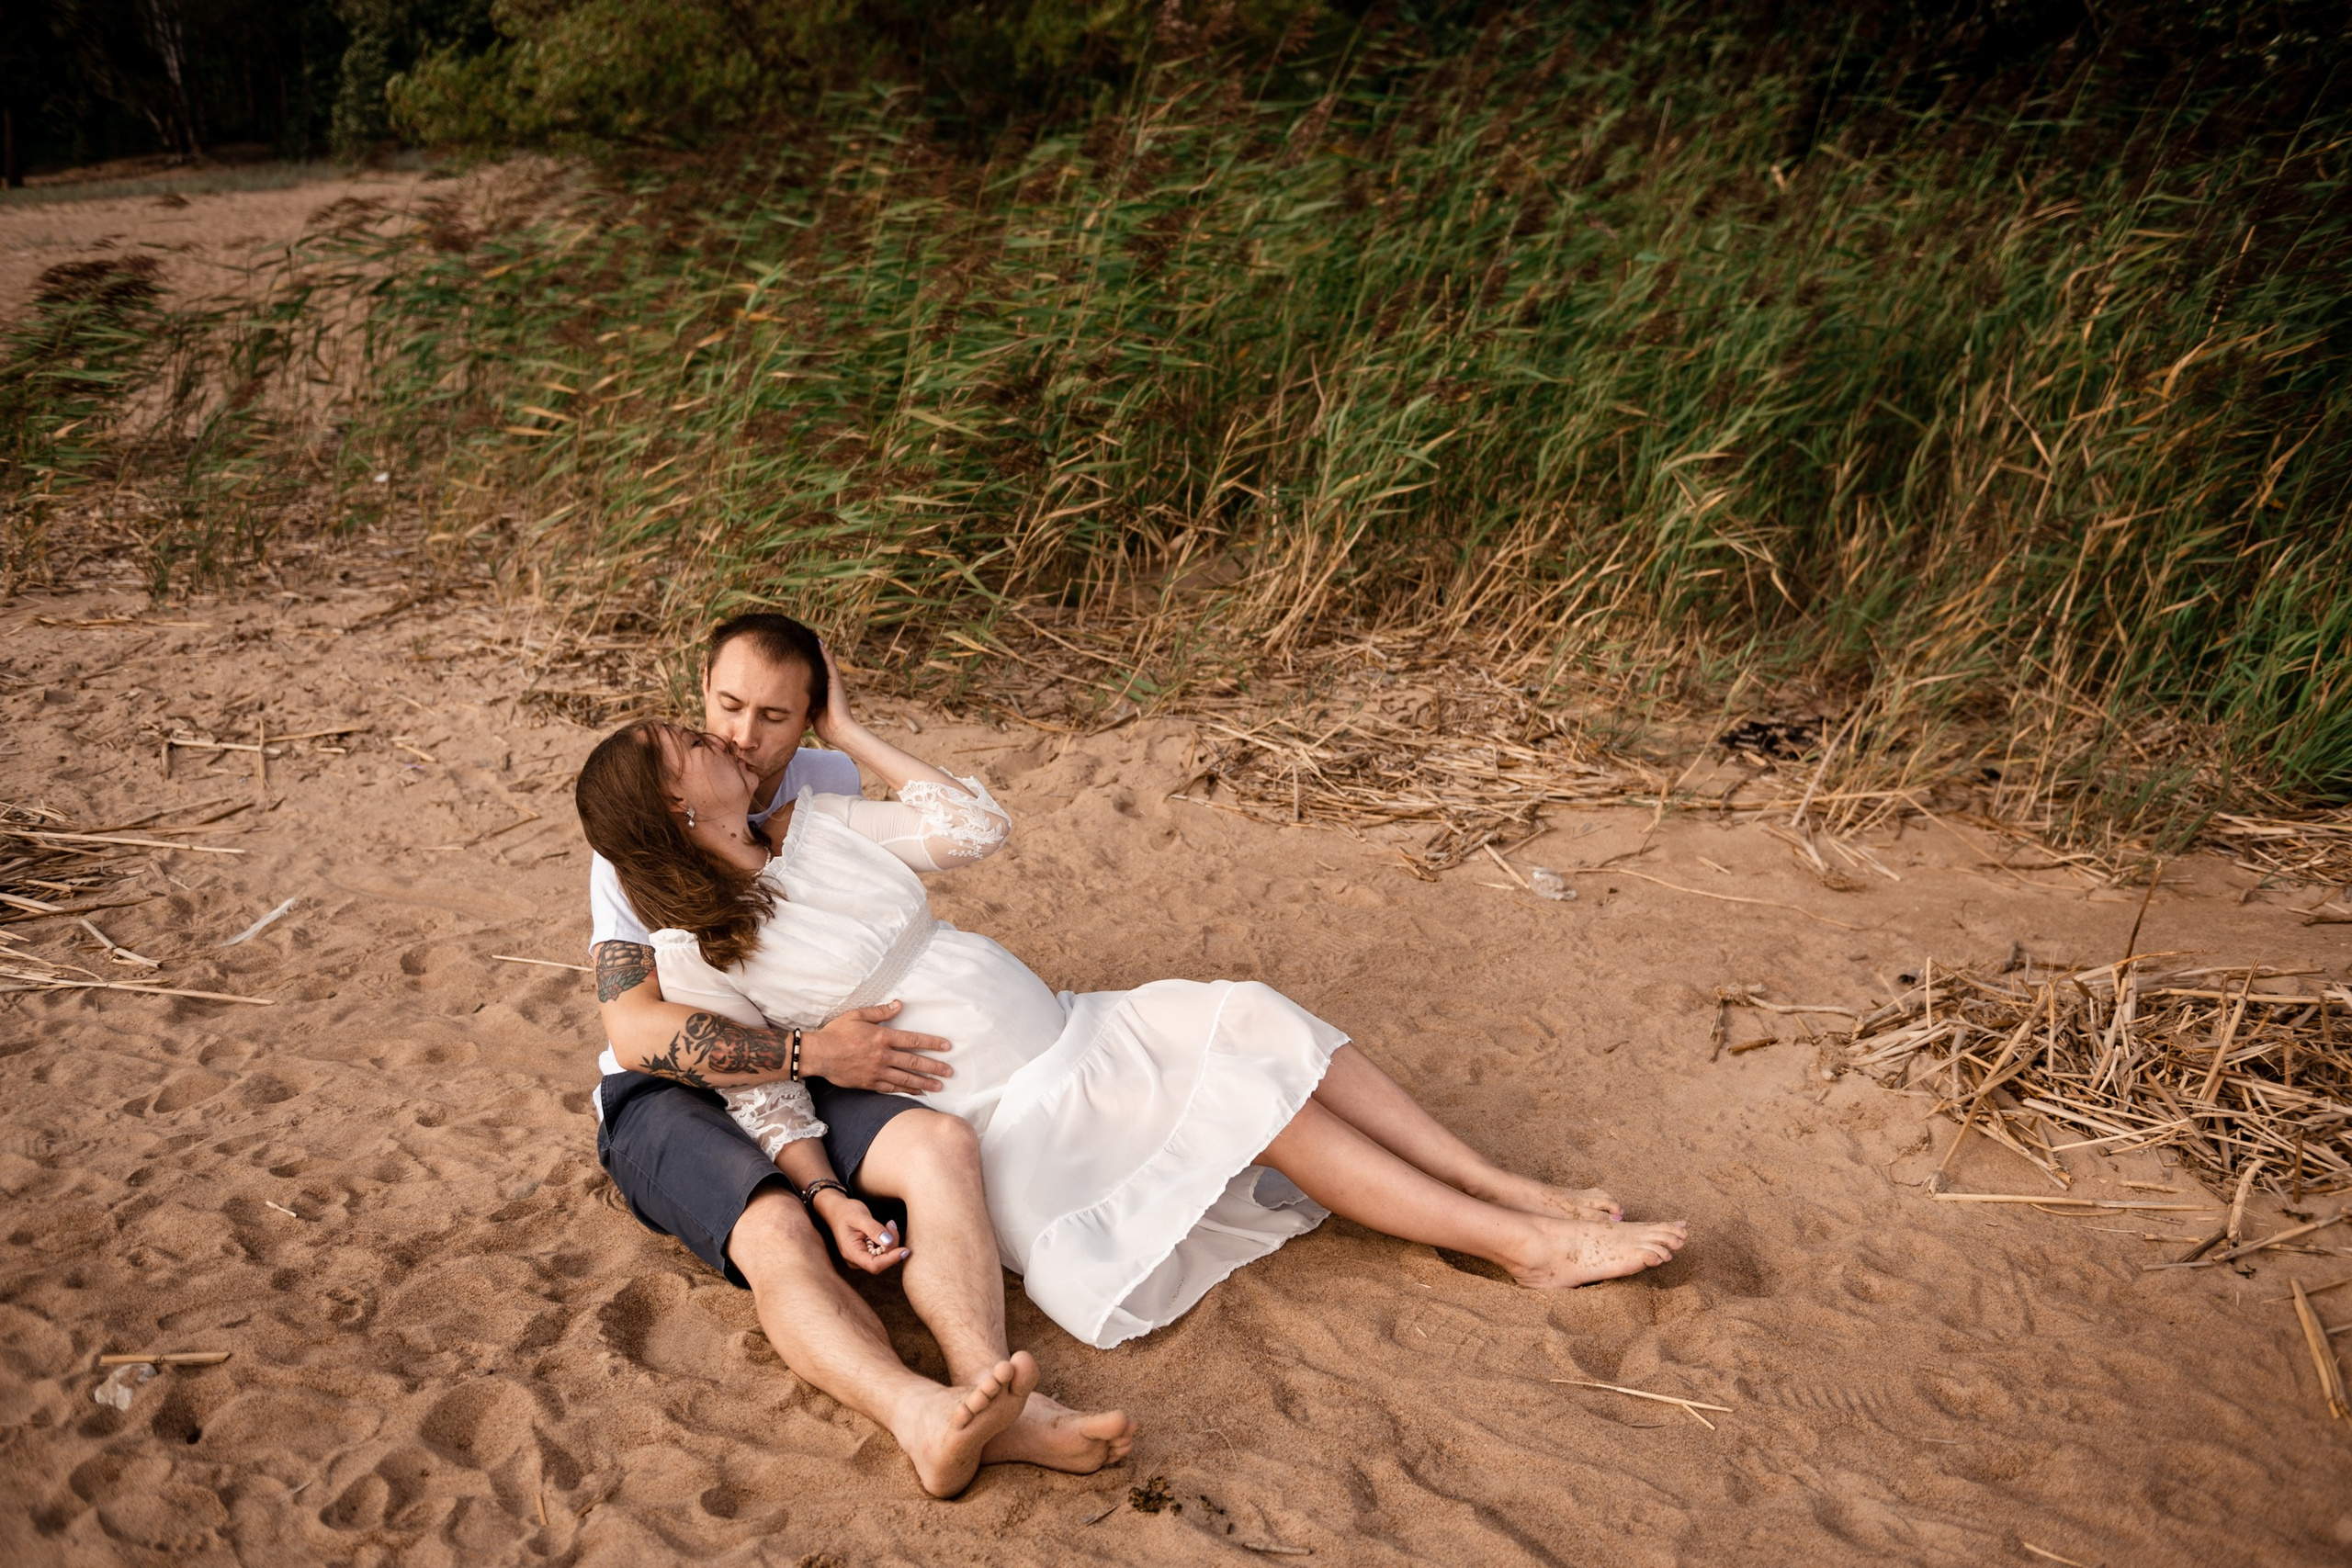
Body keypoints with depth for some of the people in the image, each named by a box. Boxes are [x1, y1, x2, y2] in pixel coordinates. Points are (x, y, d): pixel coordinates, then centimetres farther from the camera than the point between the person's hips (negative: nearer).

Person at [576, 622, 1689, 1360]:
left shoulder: (815, 823, 8)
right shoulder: (697, 955, -10)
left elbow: (973, 826, 7)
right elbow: (767, 1103, -8)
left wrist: (844, 730, 10)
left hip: (1057, 1035, 7)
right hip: (1001, 1121, -7)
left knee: (1254, 1021, -13)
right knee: (1251, 1094, -19)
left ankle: (1522, 1195, -10)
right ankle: (1528, 1248, -14)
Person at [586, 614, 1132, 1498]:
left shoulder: (831, 787, 4)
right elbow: (635, 1029, -18)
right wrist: (812, 1053, -28)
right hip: (664, 1096, -3)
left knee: (944, 1143, -28)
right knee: (773, 1229, -36)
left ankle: (991, 1404, -49)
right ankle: (919, 1418, -59)